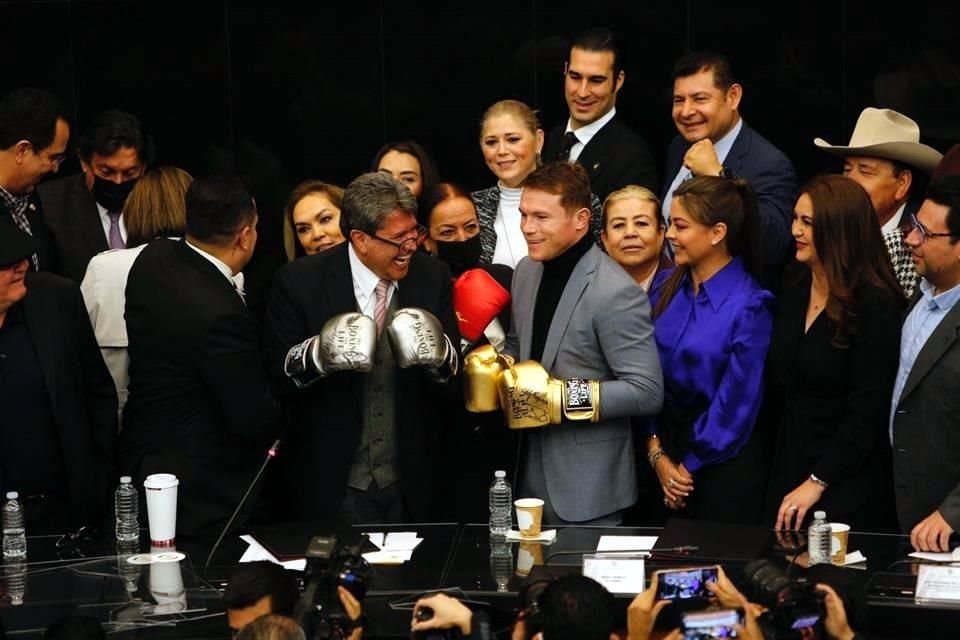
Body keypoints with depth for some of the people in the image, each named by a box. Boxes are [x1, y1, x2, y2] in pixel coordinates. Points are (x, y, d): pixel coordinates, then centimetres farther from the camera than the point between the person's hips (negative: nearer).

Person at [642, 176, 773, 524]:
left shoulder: (749, 308, -16)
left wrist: (689, 467, -7)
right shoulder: (667, 287, 2)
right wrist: (657, 453, -5)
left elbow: (736, 403, -14)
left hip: (720, 464, -5)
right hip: (666, 443, 5)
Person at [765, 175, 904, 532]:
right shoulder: (794, 282, 4)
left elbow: (867, 410, -18)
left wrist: (817, 483, -19)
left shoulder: (876, 304, -16)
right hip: (789, 460, 6)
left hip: (846, 482, -6)